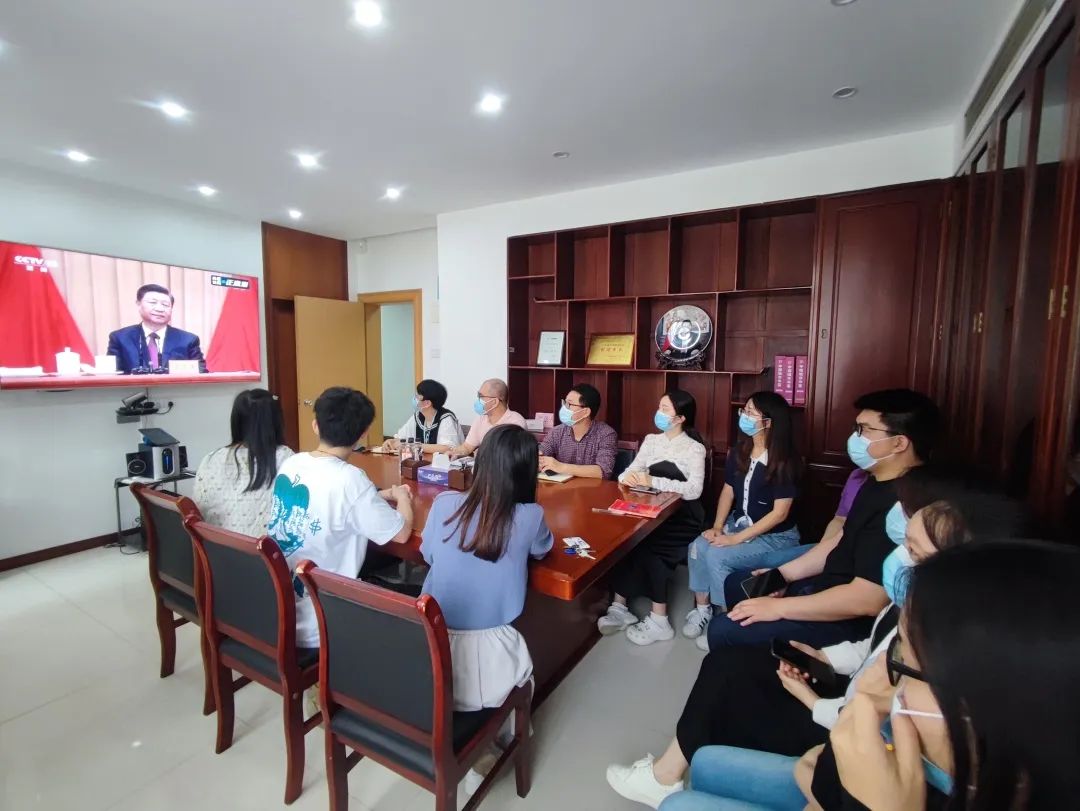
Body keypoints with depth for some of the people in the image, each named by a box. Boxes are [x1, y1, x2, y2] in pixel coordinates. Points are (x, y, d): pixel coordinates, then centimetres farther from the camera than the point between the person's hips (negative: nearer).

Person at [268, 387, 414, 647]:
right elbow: (401, 533, -16)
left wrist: (380, 496, 12)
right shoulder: (350, 479, -25)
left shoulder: (290, 464, -2)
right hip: (314, 628, -7)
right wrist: (402, 498, 3)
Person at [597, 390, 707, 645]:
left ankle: (659, 620, -12)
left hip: (682, 517, -4)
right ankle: (619, 606, -10)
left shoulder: (694, 448, -7)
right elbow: (631, 470, 5)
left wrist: (653, 482, -28)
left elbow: (694, 490, -21)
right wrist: (627, 476, -20)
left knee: (649, 547, -27)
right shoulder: (651, 440, 10)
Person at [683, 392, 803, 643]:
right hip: (738, 523, 6)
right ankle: (702, 609, 1)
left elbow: (780, 513, -19)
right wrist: (717, 527, -7)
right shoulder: (739, 451, 0)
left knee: (717, 556, -25)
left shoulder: (783, 460, -19)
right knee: (698, 547, -18)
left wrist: (737, 538, -21)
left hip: (776, 536, -6)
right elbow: (728, 491, 7)